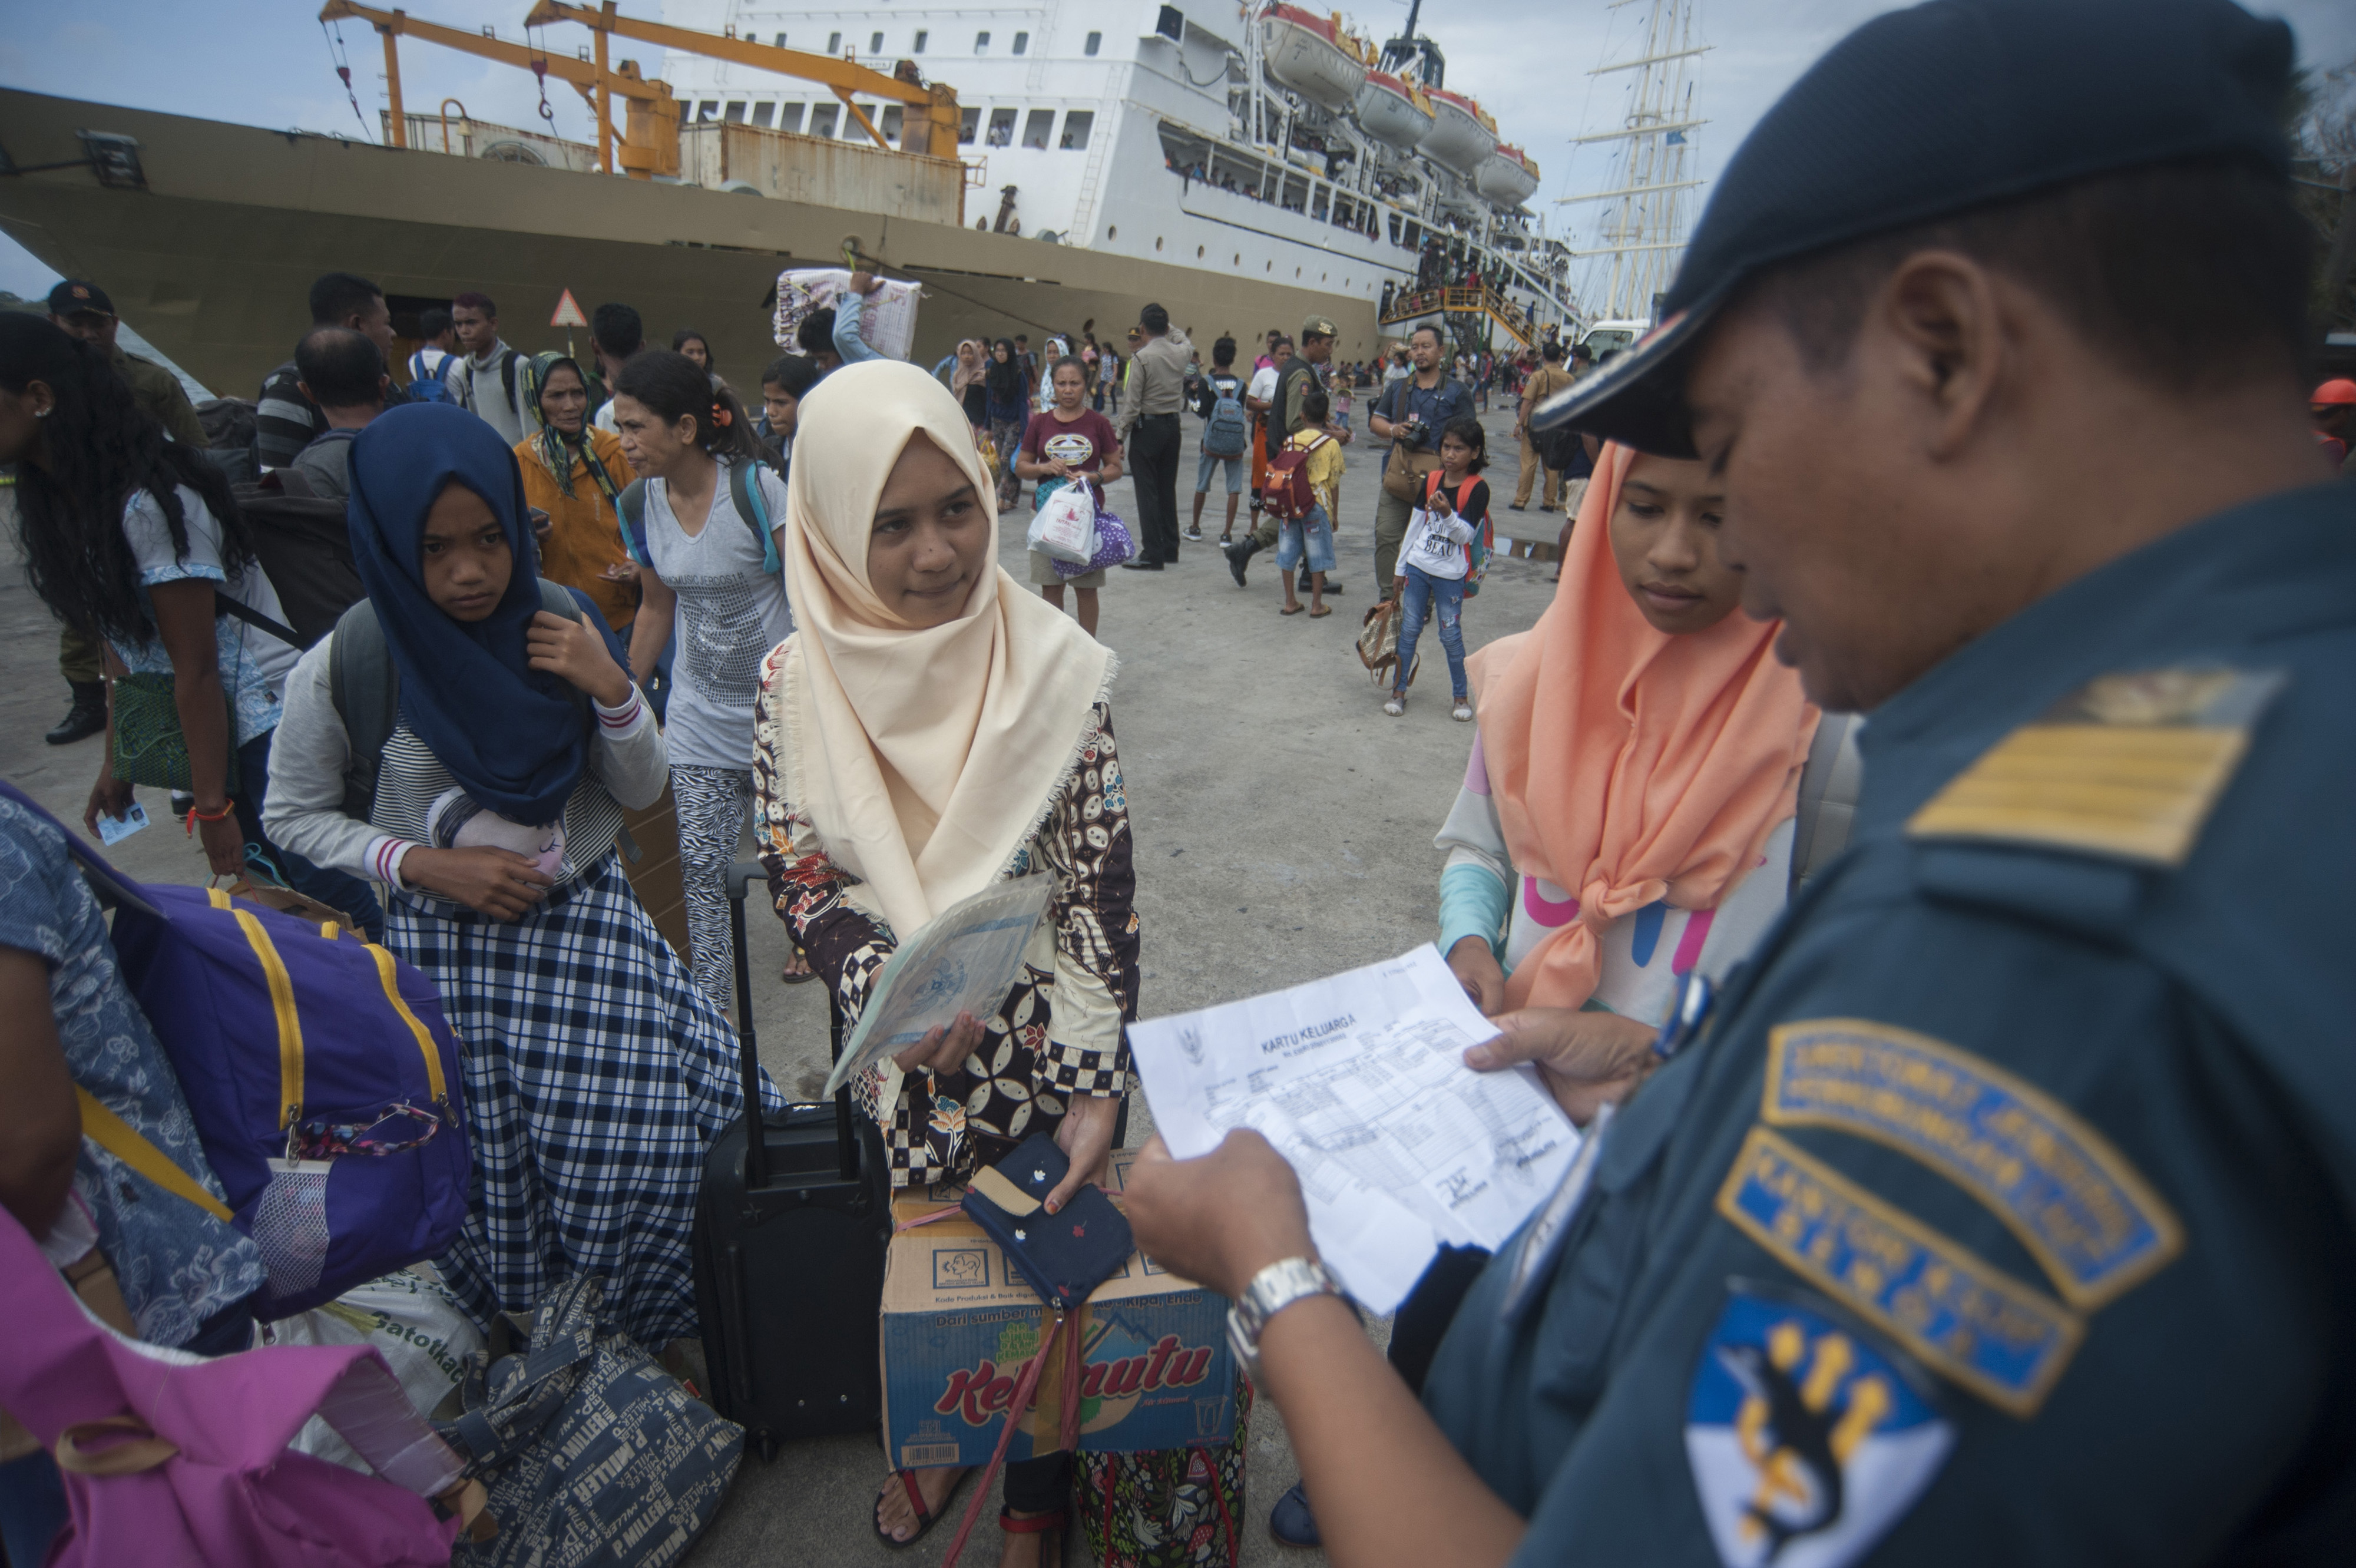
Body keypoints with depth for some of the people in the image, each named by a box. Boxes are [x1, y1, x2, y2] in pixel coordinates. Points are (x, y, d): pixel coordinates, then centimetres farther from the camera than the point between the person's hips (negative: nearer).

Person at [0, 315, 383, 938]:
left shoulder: (148, 504, -21)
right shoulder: (61, 500, 7)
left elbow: (196, 669, -19)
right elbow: (122, 641, 13)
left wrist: (214, 806, -15)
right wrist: (115, 762, 15)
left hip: (265, 730, -9)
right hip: (198, 733, 9)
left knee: (339, 906, -3)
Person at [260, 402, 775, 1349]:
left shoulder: (565, 632, -6)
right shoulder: (343, 668, -11)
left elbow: (642, 791, 0)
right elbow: (295, 815, 2)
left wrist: (613, 692, -18)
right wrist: (424, 866, -13)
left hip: (584, 920, 1)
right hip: (443, 947, -1)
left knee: (644, 1139, -6)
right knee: (484, 1179, 1)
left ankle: (656, 1331, 24)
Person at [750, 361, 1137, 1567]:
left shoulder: (1054, 669, -16)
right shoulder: (797, 681, -10)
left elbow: (1100, 887, -13)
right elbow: (794, 873, -5)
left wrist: (1098, 1088, -16)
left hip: (1043, 1048, -2)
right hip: (896, 1055, 2)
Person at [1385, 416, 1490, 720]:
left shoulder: (1478, 488, -9)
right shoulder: (1432, 480, 5)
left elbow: (1465, 535, -15)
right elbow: (1416, 524, 11)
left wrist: (1447, 513, -33)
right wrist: (1401, 566, 13)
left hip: (1451, 574, -4)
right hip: (1417, 567, 4)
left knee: (1451, 635, 0)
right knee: (1409, 629, 6)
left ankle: (1462, 696, 15)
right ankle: (1398, 690, 16)